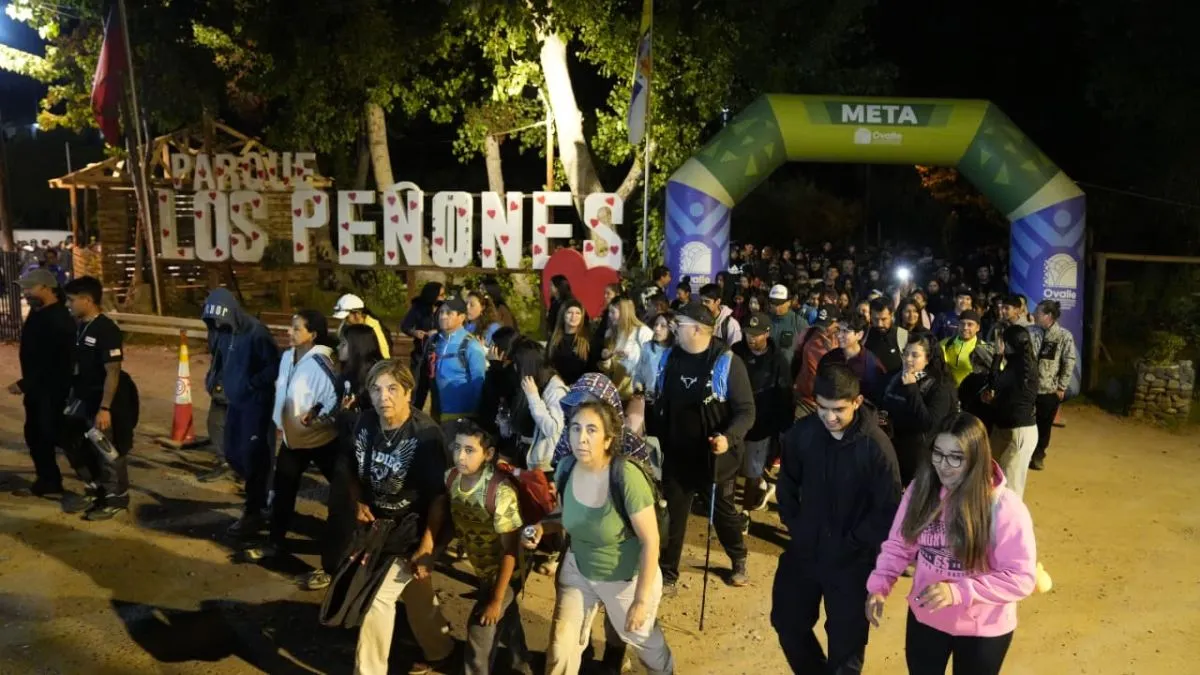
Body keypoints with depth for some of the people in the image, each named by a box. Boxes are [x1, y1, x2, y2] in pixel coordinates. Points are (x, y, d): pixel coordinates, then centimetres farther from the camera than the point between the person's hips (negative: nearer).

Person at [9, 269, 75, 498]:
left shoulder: (58, 320, -21)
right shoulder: (38, 313, 9)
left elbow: (50, 362, -23)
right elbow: (33, 353, 14)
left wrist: (24, 384, -21)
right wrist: (27, 384, 11)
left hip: (52, 389, -10)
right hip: (37, 387, 10)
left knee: (52, 435, -5)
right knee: (35, 434, 14)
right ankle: (47, 483, 25)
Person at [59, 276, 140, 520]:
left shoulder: (106, 330, -19)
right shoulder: (81, 327, 7)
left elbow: (113, 372, -22)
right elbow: (78, 366, 14)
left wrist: (104, 408, -25)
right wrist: (72, 395, 15)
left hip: (104, 401, -9)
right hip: (84, 398, 9)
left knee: (108, 452, 2)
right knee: (72, 442, 17)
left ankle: (117, 498, 17)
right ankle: (94, 488, 33)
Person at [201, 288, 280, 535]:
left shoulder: (256, 332, -19)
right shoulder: (223, 332, 3)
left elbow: (274, 366, -17)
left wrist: (250, 384, -20)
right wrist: (220, 381, 4)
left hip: (256, 403, -8)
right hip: (235, 401, 8)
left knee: (252, 455, -2)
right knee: (232, 453, 13)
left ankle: (254, 512, 10)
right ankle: (259, 494, 34)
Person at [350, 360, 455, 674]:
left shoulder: (426, 434, -25)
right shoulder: (366, 422, -9)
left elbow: (439, 496, -21)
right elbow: (356, 472, 9)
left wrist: (427, 546, -21)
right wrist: (359, 504, -9)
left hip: (410, 530, -6)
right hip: (376, 524, 6)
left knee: (378, 598, -9)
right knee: (416, 596, 22)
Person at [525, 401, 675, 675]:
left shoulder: (627, 478, -34)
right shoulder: (565, 469, -16)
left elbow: (650, 541, -26)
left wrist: (641, 600, -21)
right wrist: (542, 527, -16)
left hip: (627, 578, -4)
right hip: (578, 570, 4)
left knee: (639, 637, 24)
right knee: (560, 647, 8)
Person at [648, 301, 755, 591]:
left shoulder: (727, 362, -17)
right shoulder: (669, 358, -2)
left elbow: (746, 410, -17)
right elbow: (661, 404, 9)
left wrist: (729, 437, -32)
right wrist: (653, 435, 2)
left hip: (716, 455, -3)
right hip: (677, 455, 3)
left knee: (723, 511, 18)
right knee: (673, 516, 9)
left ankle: (739, 561, 44)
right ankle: (668, 574, 25)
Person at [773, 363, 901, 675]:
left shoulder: (876, 446, -21)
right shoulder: (802, 432, -11)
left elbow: (889, 509, -14)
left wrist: (852, 544, -12)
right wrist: (794, 526, 1)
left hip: (852, 560, -4)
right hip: (804, 549, 4)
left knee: (846, 639, 12)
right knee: (786, 620, 18)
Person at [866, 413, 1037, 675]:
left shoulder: (1005, 508, -23)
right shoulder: (921, 490, -9)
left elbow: (1022, 579, -23)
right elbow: (898, 545, -1)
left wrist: (958, 591, -34)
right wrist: (879, 585, -18)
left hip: (982, 631, -3)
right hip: (924, 618, 3)